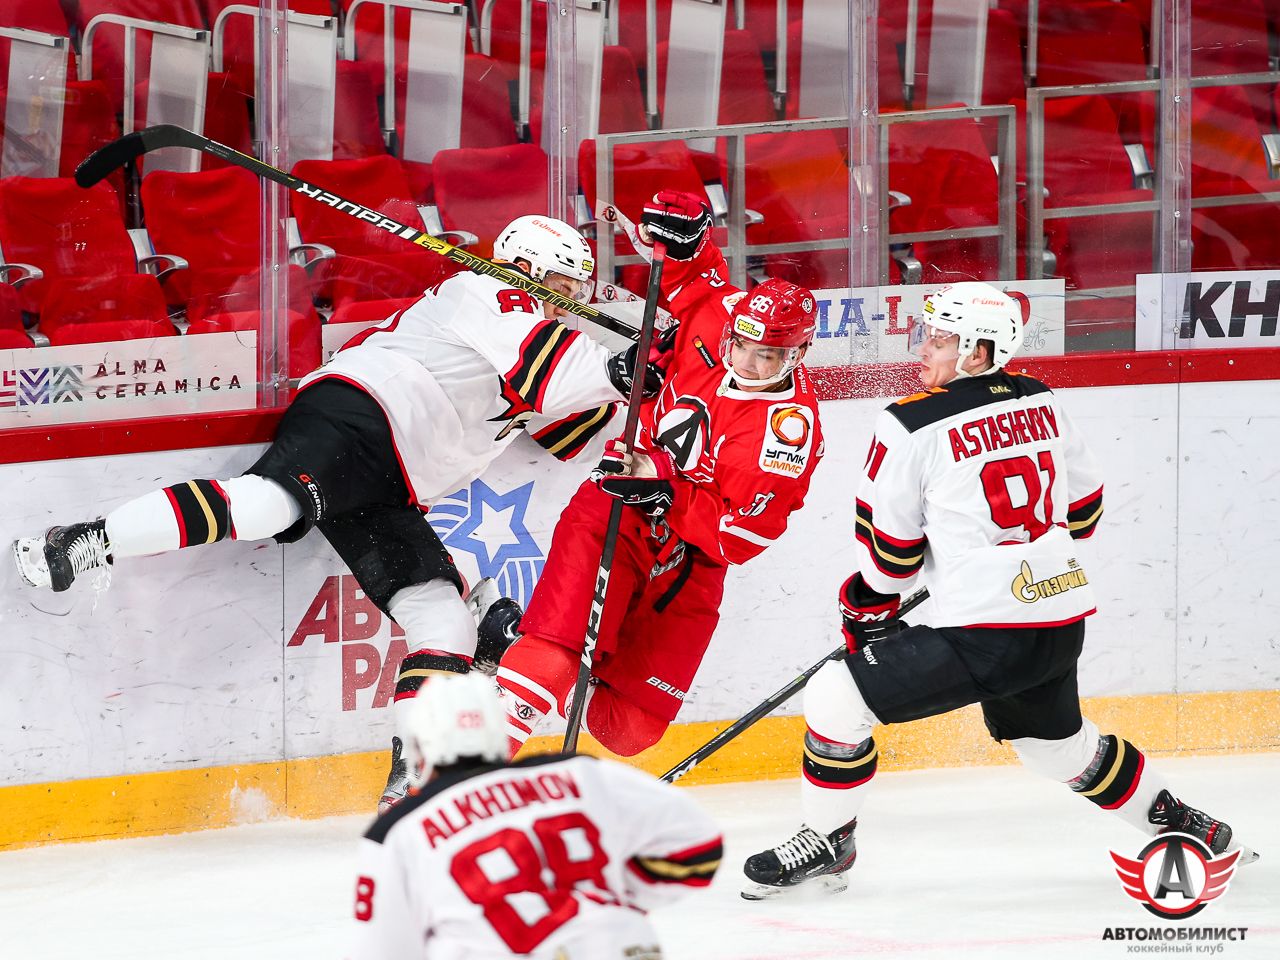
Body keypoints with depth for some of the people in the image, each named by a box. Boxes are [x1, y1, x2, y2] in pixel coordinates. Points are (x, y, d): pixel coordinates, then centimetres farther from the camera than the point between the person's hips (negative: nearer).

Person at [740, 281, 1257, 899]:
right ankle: (1178, 823, 40)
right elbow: (1082, 504, 20)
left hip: (986, 638, -8)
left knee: (836, 701, 1)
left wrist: (868, 609, 15)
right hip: (1064, 626, 8)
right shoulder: (1041, 403, 8)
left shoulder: (910, 427, -10)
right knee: (1055, 740, 32)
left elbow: (890, 546, -2)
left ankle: (827, 843, 9)